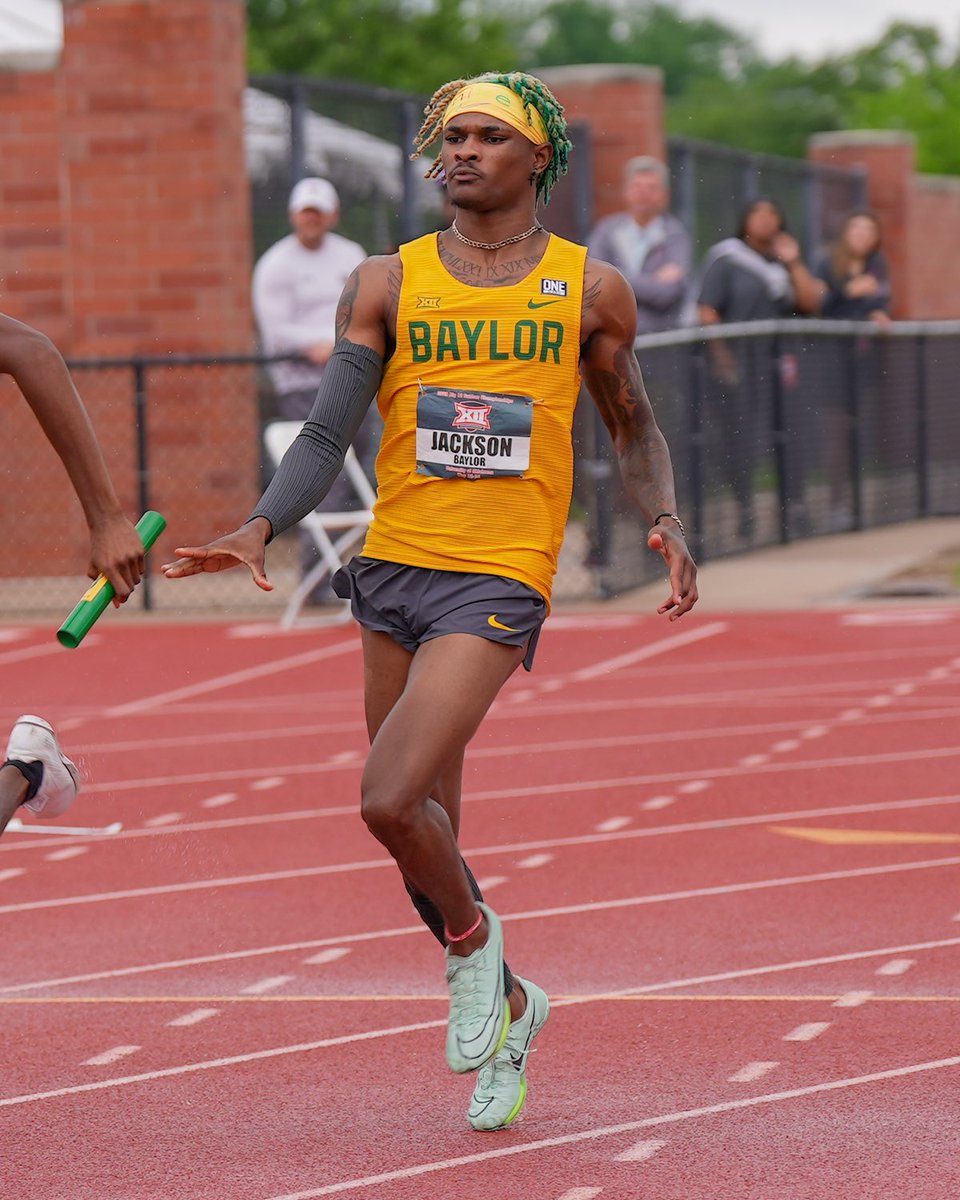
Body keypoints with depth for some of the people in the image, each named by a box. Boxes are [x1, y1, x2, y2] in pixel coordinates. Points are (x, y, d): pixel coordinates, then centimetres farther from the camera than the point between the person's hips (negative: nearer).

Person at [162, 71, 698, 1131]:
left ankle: (472, 943, 9)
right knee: (426, 830, 10)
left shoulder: (590, 289, 3)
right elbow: (328, 428, -1)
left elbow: (630, 421, 16)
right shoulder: (387, 285, 4)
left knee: (390, 801, -20)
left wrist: (664, 522, -2)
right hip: (391, 567, 4)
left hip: (497, 581, -3)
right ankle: (504, 1005, 32)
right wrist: (261, 527, -18)